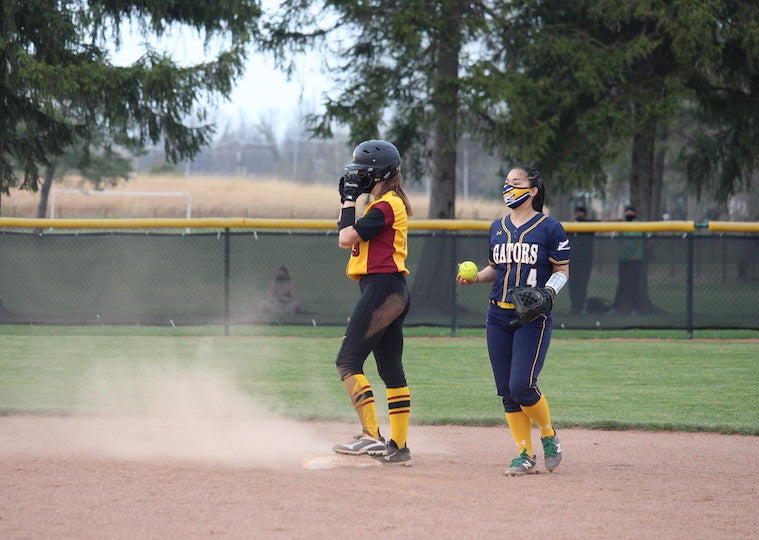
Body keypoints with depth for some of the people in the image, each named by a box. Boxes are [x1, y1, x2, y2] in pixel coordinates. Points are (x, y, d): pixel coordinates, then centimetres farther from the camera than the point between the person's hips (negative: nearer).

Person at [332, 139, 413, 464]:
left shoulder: (385, 206, -12)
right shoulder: (391, 204, 19)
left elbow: (346, 239, -15)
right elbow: (353, 237, 22)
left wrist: (349, 201, -4)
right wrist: (348, 201, 16)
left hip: (381, 288, -11)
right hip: (394, 292, 11)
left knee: (348, 362, -11)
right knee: (391, 370, 10)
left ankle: (371, 437, -18)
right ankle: (399, 446, 10)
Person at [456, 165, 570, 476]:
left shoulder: (549, 228, -3)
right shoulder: (498, 228, 14)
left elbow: (562, 271, -1)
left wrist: (547, 293, -19)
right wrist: (475, 278, 4)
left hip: (533, 318, -6)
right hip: (499, 316, 6)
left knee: (522, 386, -15)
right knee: (506, 390, 2)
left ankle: (549, 435, 11)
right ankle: (525, 455, 9)